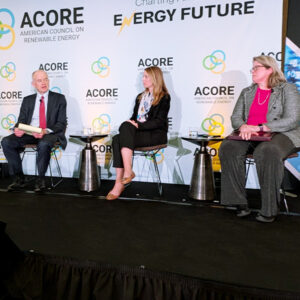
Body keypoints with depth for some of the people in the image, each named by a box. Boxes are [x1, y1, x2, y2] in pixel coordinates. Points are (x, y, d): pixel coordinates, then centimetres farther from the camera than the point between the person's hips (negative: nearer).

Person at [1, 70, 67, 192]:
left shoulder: (59, 98, 6)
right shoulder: (27, 100, 17)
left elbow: (62, 123, -2)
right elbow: (21, 120, 14)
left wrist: (46, 131, -20)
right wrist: (17, 129, -12)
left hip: (50, 133, -4)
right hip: (28, 133, 4)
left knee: (44, 144, -38)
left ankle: (40, 179, -17)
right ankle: (19, 178, -8)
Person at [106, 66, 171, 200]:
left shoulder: (164, 98, 1)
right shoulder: (140, 97, 25)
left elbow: (159, 121, -10)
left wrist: (138, 125, -19)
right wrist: (131, 123, 0)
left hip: (155, 134, -6)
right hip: (138, 132, 6)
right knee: (117, 139, -25)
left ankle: (128, 172, -33)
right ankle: (119, 182, -31)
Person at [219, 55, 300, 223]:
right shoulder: (247, 92, 20)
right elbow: (235, 117, 13)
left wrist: (258, 128, -17)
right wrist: (243, 127, -13)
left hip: (281, 135, -4)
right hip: (249, 137, 5)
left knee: (267, 152, -39)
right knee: (229, 147, -27)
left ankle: (270, 209, -26)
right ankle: (240, 204, -23)